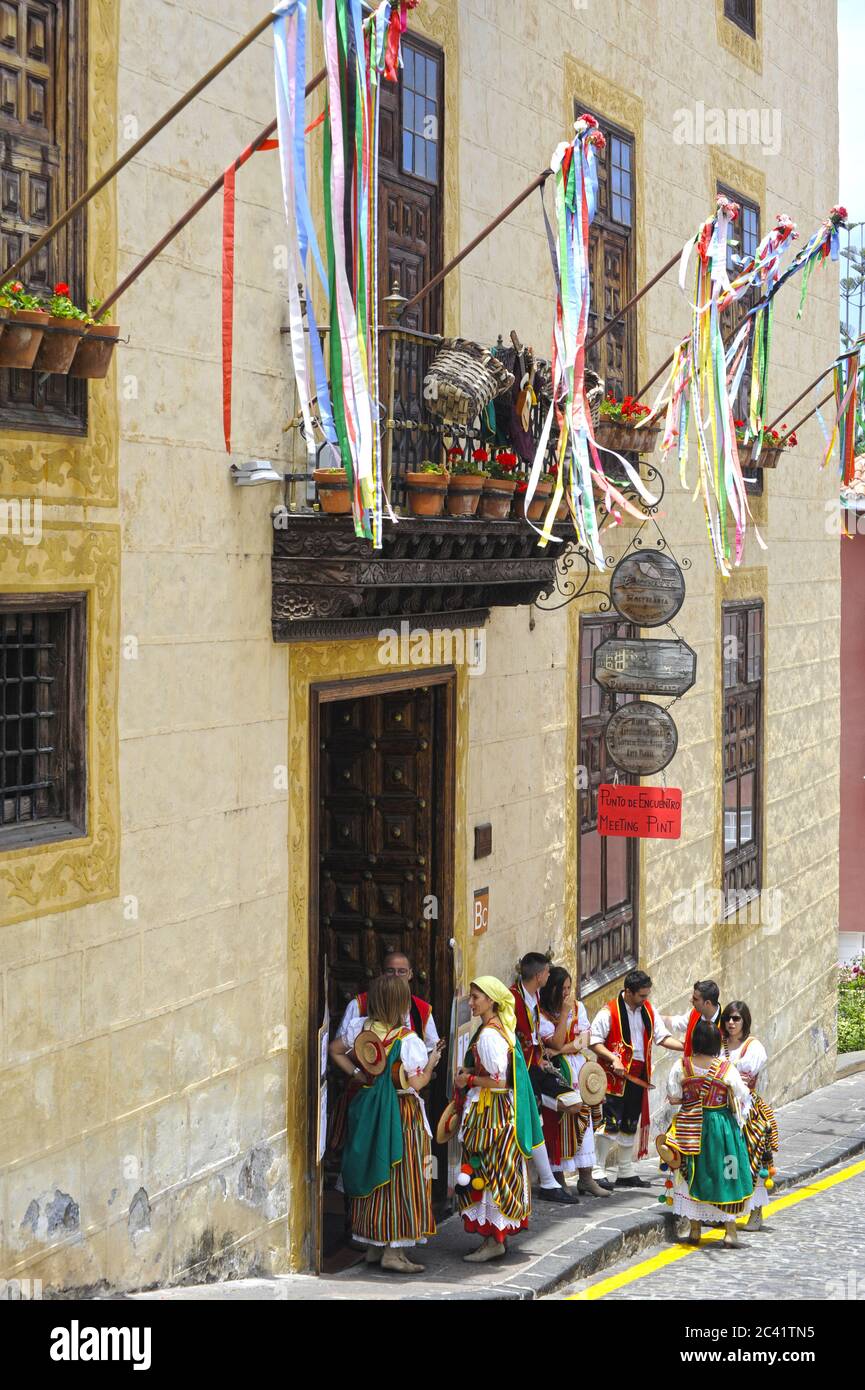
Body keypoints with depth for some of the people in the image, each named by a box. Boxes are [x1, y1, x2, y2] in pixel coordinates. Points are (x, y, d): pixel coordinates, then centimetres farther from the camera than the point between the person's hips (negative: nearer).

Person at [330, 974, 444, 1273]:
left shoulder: (361, 1028, -2)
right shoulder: (408, 1040, -19)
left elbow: (335, 1050, 11)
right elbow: (415, 1084, -19)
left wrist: (357, 1073, 8)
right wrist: (432, 1063, -3)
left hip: (367, 1109, 6)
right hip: (402, 1112, -6)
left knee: (371, 1175, 14)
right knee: (400, 1178, 2)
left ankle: (373, 1246, 21)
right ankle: (394, 1251, 1)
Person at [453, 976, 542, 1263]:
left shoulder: (489, 1035, -19)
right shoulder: (501, 1029, 11)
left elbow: (499, 1082, -21)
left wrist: (469, 1080, -10)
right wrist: (470, 1074, 9)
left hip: (491, 1116, -10)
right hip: (499, 1113, 10)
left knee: (487, 1172, -4)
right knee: (498, 1173, 13)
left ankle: (494, 1241, 0)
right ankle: (499, 1237, 18)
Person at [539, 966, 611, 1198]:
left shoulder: (578, 1007, 10)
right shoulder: (542, 1013, -5)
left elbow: (583, 1043, 2)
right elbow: (556, 1043, -15)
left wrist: (560, 1050, -13)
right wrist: (564, 1013, -15)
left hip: (578, 1070, 4)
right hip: (556, 1073, -4)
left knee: (583, 1118, -1)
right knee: (558, 1121, -7)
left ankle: (586, 1177, -1)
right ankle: (557, 1178, -4)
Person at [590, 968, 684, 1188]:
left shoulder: (648, 1010, 9)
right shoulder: (609, 1012, -11)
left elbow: (662, 1037, 10)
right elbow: (594, 1041, -10)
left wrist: (687, 1047, -3)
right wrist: (613, 1058, -23)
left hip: (638, 1075, 7)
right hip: (615, 1075, -7)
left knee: (630, 1124, 14)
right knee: (610, 1123, -10)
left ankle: (626, 1172, 23)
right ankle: (598, 1171, -3)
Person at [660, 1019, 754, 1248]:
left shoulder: (681, 1067, -8)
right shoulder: (727, 1069, -11)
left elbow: (673, 1098, -3)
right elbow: (742, 1099, -4)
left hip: (690, 1127, 1)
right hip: (721, 1126, -1)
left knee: (693, 1176, 12)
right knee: (724, 1177, 8)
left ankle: (695, 1229, 17)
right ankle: (730, 1229, 8)